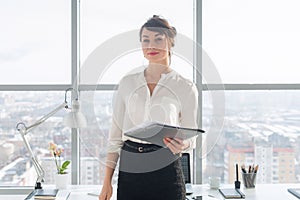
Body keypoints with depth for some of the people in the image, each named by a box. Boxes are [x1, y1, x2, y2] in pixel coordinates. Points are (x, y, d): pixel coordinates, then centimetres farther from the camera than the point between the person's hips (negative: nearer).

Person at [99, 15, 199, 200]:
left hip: (165, 170, -2)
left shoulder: (186, 87, 1)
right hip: (129, 171, 2)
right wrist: (107, 182, 5)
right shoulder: (127, 83, 8)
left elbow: (191, 135, 5)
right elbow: (116, 133, 8)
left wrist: (182, 145, -20)